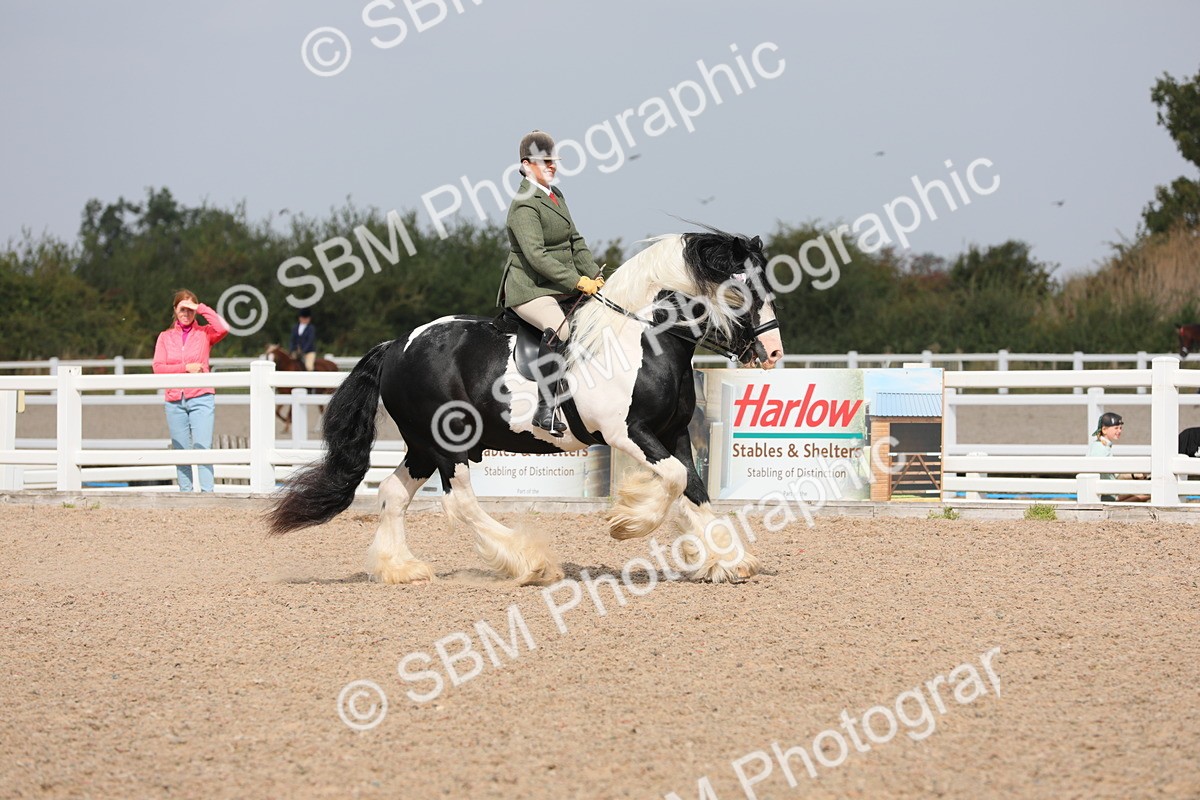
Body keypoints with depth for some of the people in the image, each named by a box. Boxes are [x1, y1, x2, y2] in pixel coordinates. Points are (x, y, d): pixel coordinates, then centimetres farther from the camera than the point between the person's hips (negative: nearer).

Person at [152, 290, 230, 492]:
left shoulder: (204, 333, 7)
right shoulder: (165, 337, 12)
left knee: (203, 448, -13)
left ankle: (207, 492, -18)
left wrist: (201, 308, -8)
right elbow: (158, 368, 2)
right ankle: (185, 493, 8)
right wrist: (186, 368, -9)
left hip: (201, 398, -3)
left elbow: (223, 329, -15)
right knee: (181, 451, 5)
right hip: (174, 401, 3)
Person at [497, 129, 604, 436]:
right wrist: (578, 282, -25)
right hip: (529, 288, -10)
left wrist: (594, 277, 6)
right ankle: (547, 408, -37)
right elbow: (536, 255, -24)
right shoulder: (525, 206, -15)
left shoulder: (555, 195, 15)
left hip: (560, 287, 10)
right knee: (558, 329, -35)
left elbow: (575, 241, 19)